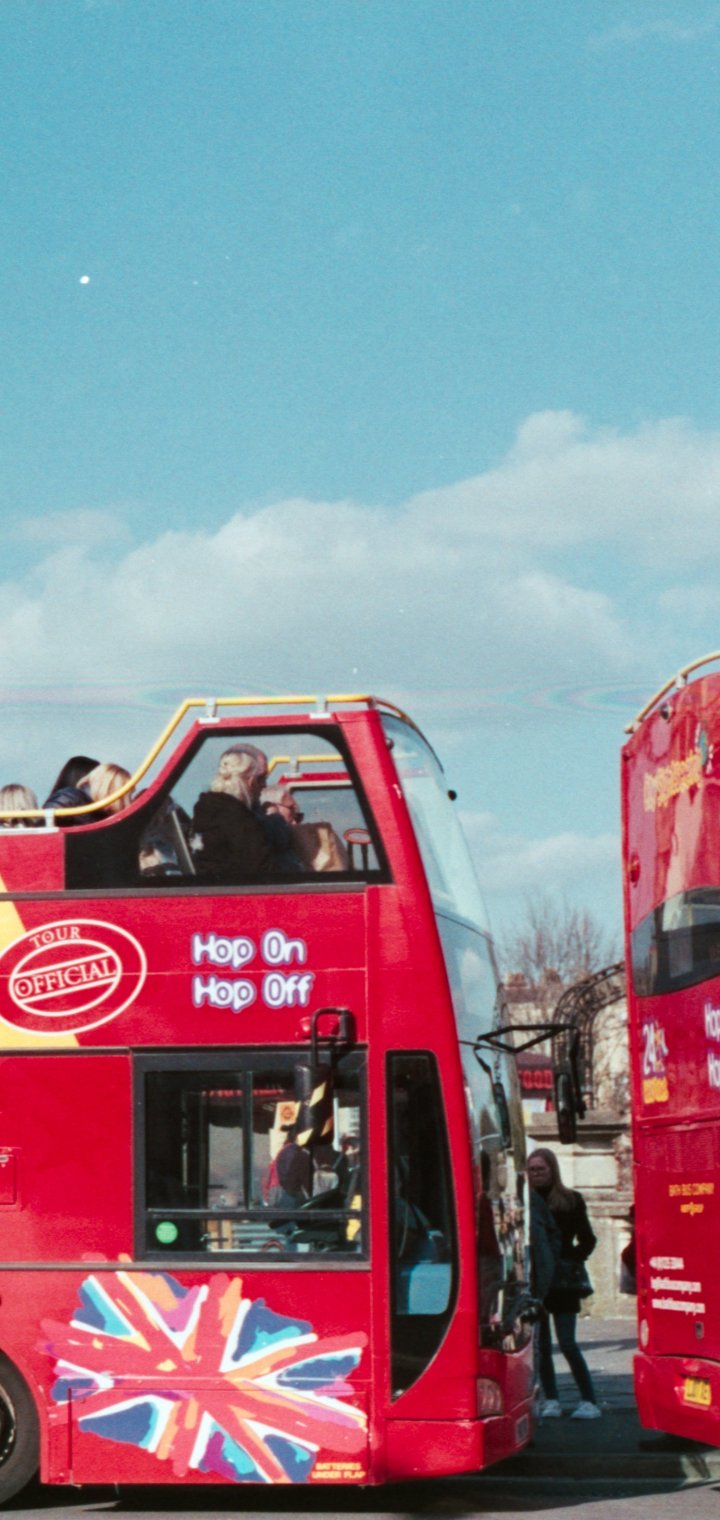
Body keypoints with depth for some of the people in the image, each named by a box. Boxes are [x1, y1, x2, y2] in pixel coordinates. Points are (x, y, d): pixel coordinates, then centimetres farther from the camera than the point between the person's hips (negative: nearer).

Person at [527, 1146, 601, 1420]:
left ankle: (589, 1401, 2)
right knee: (541, 1344, 5)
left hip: (561, 1282, -2)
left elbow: (587, 1240, 4)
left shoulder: (570, 1200, 1)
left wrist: (570, 1260, -8)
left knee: (567, 1344, -5)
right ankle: (551, 1400, 13)